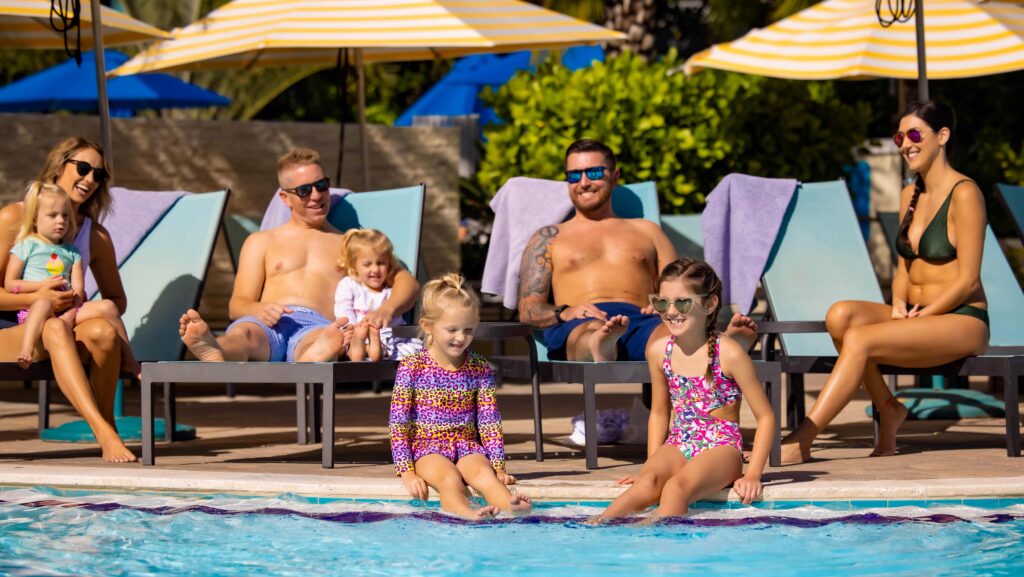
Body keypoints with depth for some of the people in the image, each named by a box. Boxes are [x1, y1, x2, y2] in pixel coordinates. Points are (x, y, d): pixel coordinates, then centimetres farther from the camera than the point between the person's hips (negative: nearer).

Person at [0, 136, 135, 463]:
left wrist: (90, 312, -5)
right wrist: (37, 299, -21)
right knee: (55, 330, -39)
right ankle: (104, 432, -50)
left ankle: (107, 425, -22)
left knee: (103, 331, -33)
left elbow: (116, 299, 19)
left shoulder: (96, 236, 12)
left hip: (66, 329, 3)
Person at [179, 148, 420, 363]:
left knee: (323, 341, -43)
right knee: (241, 333, -40)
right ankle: (215, 357, -76)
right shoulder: (261, 242, 32)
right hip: (269, 325, 1)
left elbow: (407, 282, 18)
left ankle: (316, 357, -80)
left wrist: (386, 310, -9)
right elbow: (237, 304, 19)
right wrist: (258, 310, -10)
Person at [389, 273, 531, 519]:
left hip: (467, 446, 2)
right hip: (427, 447, -2)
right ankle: (466, 513, -65)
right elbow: (398, 422, -4)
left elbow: (490, 421, 8)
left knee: (483, 473, -32)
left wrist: (498, 467, -2)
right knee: (450, 480, -35)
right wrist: (407, 472, -12)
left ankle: (509, 506, -62)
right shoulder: (412, 367, -2)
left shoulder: (480, 369, 7)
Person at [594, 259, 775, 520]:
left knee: (676, 487, -36)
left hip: (722, 447, -3)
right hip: (677, 445, 3)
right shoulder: (658, 350, 6)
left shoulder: (729, 353, -9)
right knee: (648, 483, -31)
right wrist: (651, 465, 12)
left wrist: (753, 474, -11)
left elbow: (765, 416, -3)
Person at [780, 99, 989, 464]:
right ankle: (886, 409, -8)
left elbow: (968, 279, -13)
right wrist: (899, 306, -2)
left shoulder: (964, 194, -10)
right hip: (916, 315, 8)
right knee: (840, 315, -19)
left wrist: (921, 316, -15)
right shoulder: (910, 195, 15)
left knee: (859, 339, -27)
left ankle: (800, 442, -28)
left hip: (962, 321, -8)